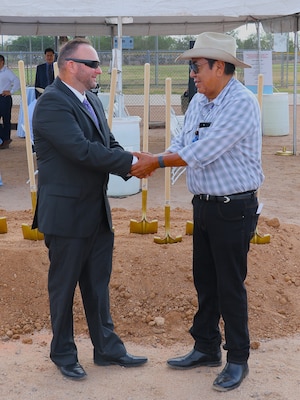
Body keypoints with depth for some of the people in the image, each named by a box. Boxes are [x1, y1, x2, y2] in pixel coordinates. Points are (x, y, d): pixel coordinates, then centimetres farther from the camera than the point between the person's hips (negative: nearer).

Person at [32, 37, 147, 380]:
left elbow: (109, 144, 9)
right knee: (63, 287, 8)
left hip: (97, 211, 8)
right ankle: (63, 353, 25)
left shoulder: (91, 101, 11)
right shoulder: (52, 103, -18)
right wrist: (131, 162, -22)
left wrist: (131, 166, -12)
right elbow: (81, 149, -27)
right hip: (66, 213, -8)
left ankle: (107, 348, 29)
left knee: (98, 284, 17)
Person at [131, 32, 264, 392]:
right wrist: (154, 162, -9)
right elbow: (182, 143, 9)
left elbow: (202, 151, -24)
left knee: (230, 285, 2)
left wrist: (158, 161, -15)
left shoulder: (241, 103, -19)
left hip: (234, 209, -8)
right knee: (204, 282, 16)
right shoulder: (198, 102, 8)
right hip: (204, 205, 8)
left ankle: (237, 360, 18)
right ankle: (206, 349, 32)